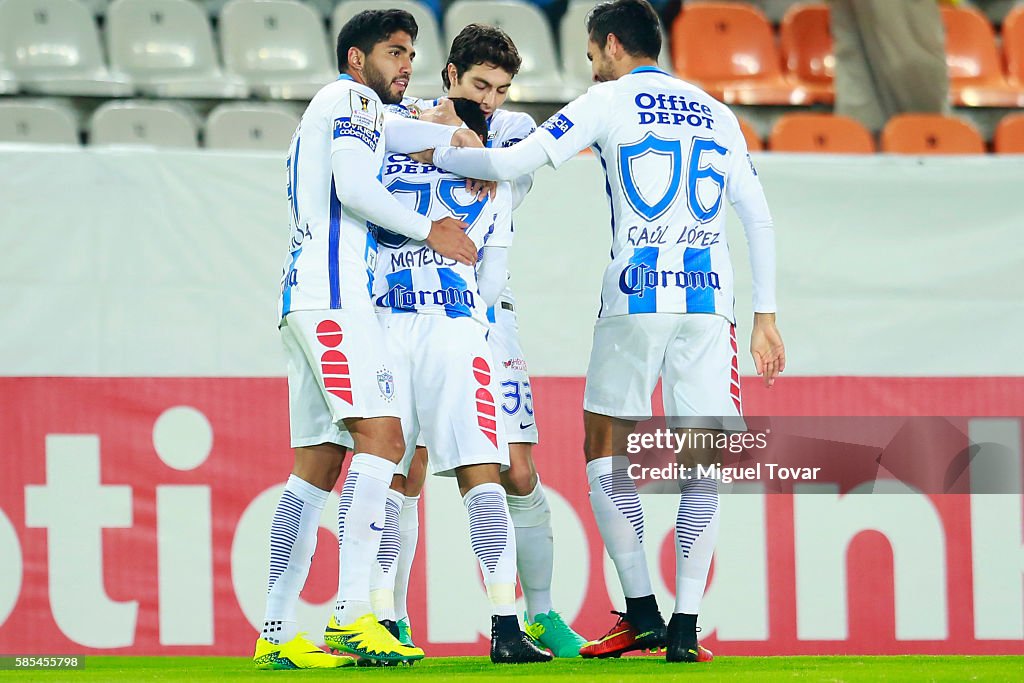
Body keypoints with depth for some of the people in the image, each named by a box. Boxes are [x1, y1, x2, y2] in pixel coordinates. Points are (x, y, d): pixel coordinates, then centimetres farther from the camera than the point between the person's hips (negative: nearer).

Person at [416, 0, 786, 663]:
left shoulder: (609, 101, 5)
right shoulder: (716, 113, 18)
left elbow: (511, 164, 0)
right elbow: (759, 217, 15)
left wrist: (436, 153, 15)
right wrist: (765, 315, 18)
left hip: (636, 297, -3)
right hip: (710, 299, 3)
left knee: (606, 452, 9)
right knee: (699, 463, 2)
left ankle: (642, 614, 2)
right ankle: (686, 628, -6)